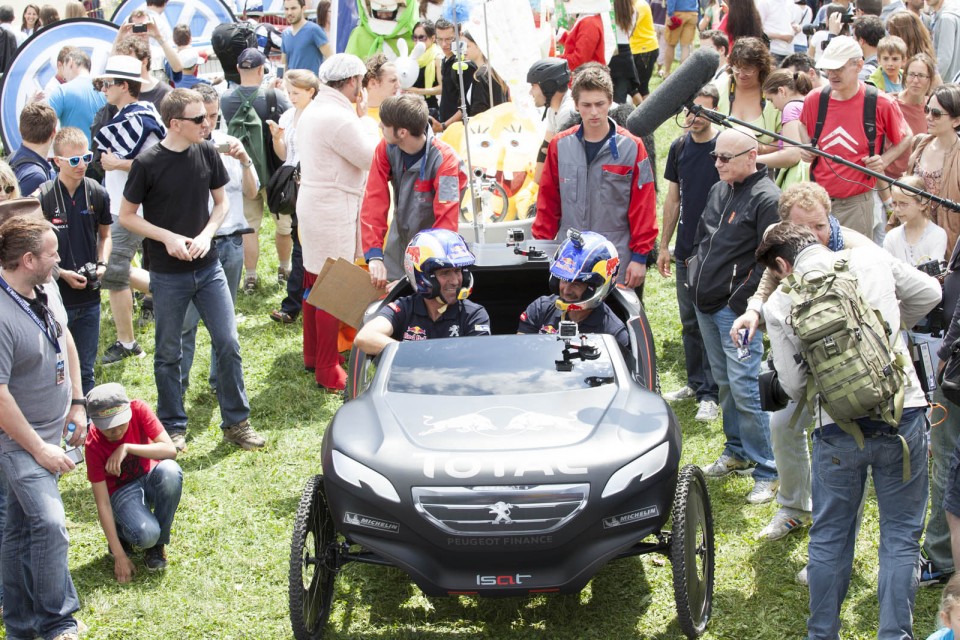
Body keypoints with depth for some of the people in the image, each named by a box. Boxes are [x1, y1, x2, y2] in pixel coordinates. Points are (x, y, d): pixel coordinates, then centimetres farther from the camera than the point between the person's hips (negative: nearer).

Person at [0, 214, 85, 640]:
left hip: (52, 430, 8)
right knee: (50, 524, -19)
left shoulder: (45, 294, 0)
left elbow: (66, 342, 18)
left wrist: (76, 404, 15)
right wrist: (39, 449, -20)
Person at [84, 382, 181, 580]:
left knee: (170, 471, -35)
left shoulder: (139, 409, -21)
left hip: (151, 478, 3)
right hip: (122, 490, -3)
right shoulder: (93, 445, -24)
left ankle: (158, 543, -12)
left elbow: (171, 450, -28)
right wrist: (119, 556, -24)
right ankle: (122, 531, 7)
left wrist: (127, 448, -37)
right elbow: (102, 504, -22)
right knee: (146, 534, -33)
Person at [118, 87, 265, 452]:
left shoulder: (207, 154, -1)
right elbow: (126, 216, -5)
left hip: (208, 267, 3)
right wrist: (168, 238, -16)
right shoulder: (148, 164, -13)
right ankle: (173, 427, 22)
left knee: (228, 343, 2)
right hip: (168, 275, -3)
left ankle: (236, 422, 14)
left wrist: (206, 234, -9)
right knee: (168, 353, 8)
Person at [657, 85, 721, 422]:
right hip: (686, 251, 6)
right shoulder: (679, 147, 8)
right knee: (690, 322, 14)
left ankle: (710, 394, 3)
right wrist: (664, 245, 14)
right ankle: (695, 382, 27)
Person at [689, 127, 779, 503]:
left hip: (736, 310, -8)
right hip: (706, 305, 8)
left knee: (744, 389, -10)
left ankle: (767, 471, -2)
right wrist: (694, 273, 12)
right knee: (724, 384, 17)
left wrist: (743, 300, -17)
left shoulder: (766, 199, -13)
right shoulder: (718, 191, 14)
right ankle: (737, 452, 31)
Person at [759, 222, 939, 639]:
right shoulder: (869, 259, 2)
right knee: (900, 536, 11)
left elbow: (794, 385, -1)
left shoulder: (780, 303, -1)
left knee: (830, 537, 16)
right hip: (904, 417, 1)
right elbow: (929, 294, 16)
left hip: (839, 429, 0)